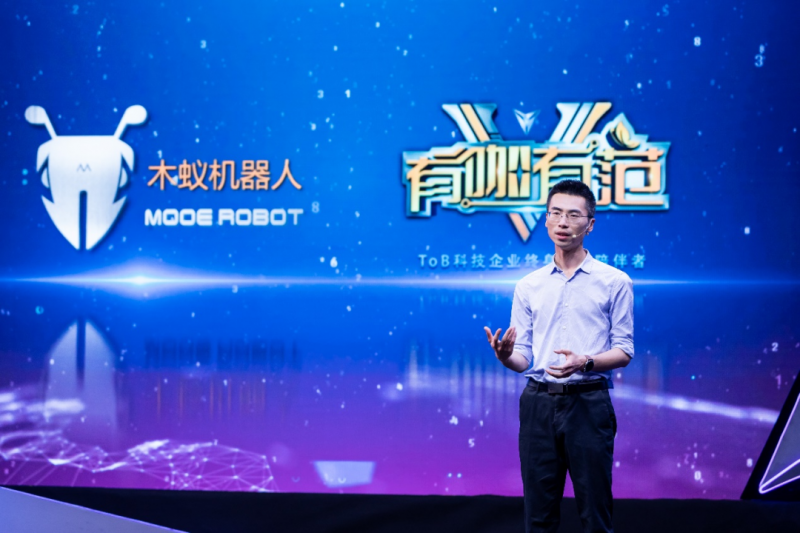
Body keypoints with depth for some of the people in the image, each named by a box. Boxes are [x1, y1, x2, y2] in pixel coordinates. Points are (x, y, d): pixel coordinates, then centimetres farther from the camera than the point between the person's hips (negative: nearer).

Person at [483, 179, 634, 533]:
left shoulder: (615, 281, 0)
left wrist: (586, 362, -20)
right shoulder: (528, 286, 9)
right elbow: (524, 358, 7)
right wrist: (505, 356, -16)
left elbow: (624, 350, -1)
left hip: (588, 403, -3)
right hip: (539, 402, 3)